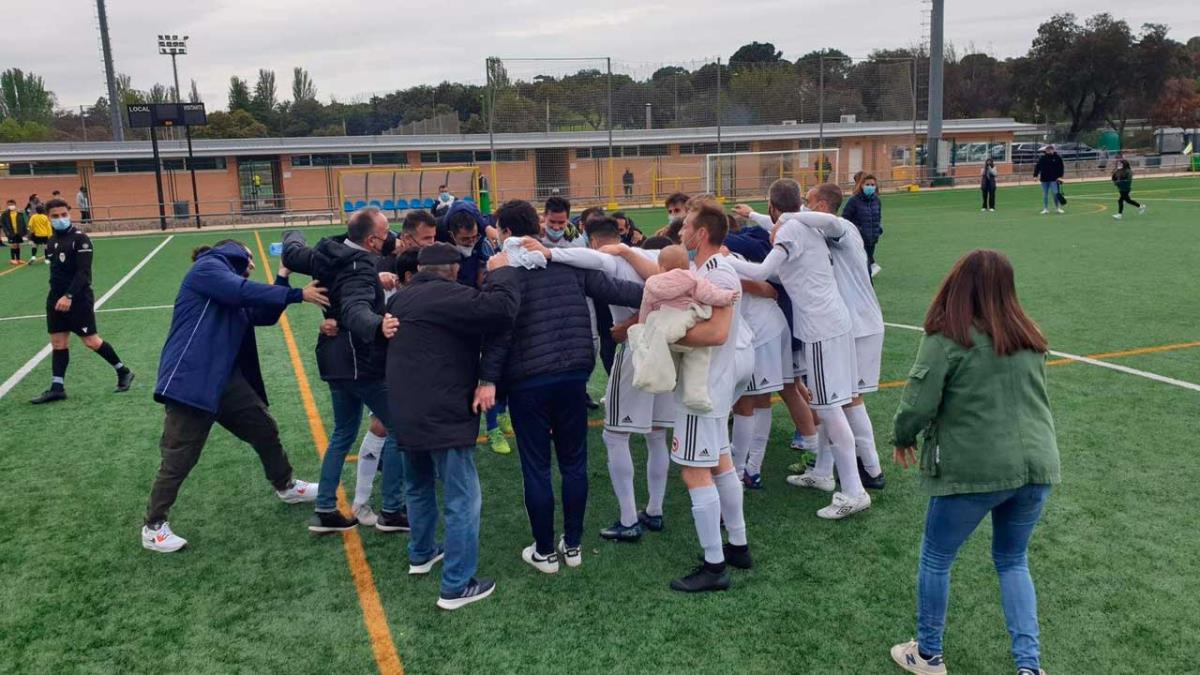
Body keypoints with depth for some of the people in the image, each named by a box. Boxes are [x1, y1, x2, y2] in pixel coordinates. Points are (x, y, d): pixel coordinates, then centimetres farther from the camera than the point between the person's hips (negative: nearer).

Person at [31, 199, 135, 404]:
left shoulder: (80, 239, -12)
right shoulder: (52, 242, 10)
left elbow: (83, 272, -19)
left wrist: (69, 296, -27)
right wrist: (57, 295, 17)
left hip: (78, 299, -7)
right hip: (56, 299, 7)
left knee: (91, 341, -4)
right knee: (58, 342, 6)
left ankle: (123, 372, 12)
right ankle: (57, 388, 10)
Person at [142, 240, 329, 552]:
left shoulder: (232, 295, 21)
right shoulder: (207, 267, -5)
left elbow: (266, 315, 15)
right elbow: (244, 290, -21)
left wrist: (283, 276, 7)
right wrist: (299, 294, -22)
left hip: (225, 379, 9)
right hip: (190, 379, -9)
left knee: (265, 428, 16)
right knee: (179, 459, -2)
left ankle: (286, 487, 37)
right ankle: (153, 527, 12)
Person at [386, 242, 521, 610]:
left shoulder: (400, 300, 16)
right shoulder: (450, 296, -14)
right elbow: (501, 308, -26)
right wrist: (501, 273, -11)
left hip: (406, 415, 9)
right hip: (444, 417, -9)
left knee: (419, 487, 27)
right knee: (463, 500, -2)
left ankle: (421, 554, 43)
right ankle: (456, 586, 0)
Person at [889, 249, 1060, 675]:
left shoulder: (946, 338, -10)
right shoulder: (1030, 338, 8)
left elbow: (917, 404, -12)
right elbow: (1034, 397, 14)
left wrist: (903, 440, 7)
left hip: (973, 469, -5)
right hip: (1036, 464, 6)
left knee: (936, 560, 14)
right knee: (1013, 562, 23)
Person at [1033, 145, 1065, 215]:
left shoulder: (1057, 157, 0)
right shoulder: (1042, 158, 1)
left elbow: (1061, 167, 2)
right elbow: (1037, 167, 4)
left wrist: (1060, 176, -6)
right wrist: (1035, 175, -5)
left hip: (1054, 179, -2)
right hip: (1044, 179, 2)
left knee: (1055, 193, -5)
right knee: (1045, 195, 6)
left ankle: (1058, 208, 8)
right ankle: (1045, 209, 14)